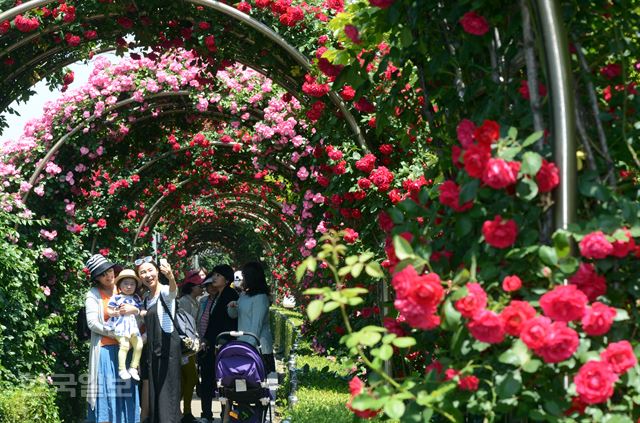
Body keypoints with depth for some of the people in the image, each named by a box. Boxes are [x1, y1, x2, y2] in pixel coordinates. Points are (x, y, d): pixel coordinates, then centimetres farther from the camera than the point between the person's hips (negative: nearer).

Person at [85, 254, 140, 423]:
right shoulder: (93, 294, 2)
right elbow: (92, 323, -8)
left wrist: (134, 310, -13)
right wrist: (116, 334, -14)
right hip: (106, 349, -3)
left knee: (126, 389, 3)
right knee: (107, 389, -7)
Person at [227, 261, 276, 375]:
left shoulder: (260, 298, -12)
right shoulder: (244, 296, 14)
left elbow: (257, 325, -16)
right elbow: (233, 314, 19)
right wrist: (232, 307, -5)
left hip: (258, 347, -8)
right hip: (244, 344, 8)